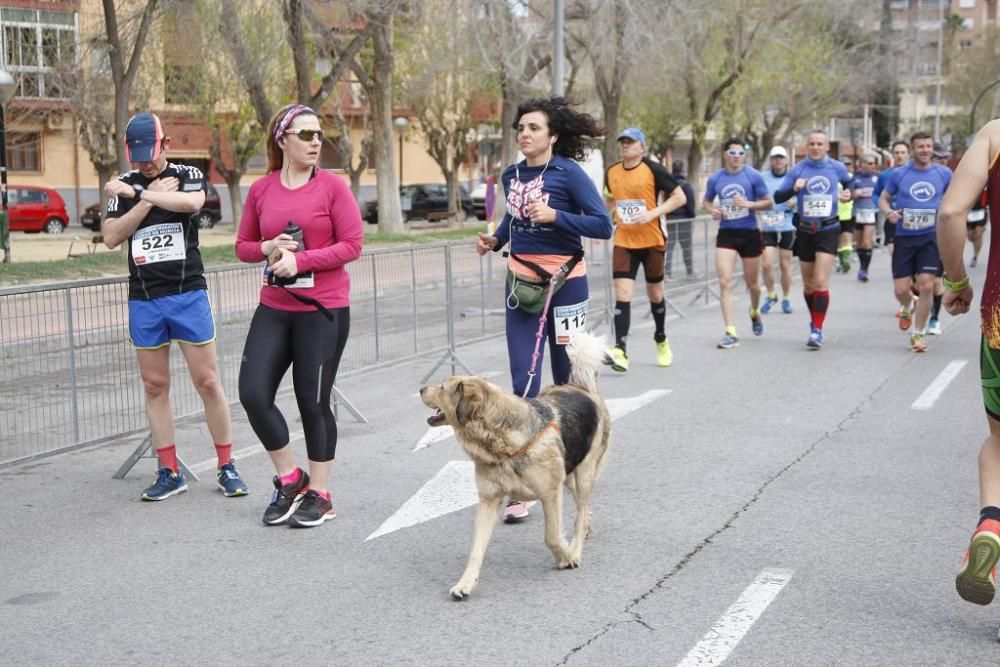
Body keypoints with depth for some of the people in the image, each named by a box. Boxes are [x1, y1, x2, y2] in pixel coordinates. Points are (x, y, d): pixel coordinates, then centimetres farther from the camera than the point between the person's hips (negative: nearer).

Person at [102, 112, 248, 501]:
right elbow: (110, 238, -3)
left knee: (207, 381, -2)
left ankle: (226, 467, 8)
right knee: (155, 386, 6)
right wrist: (149, 197, -10)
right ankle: (169, 473, 14)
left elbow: (192, 202, -24)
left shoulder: (187, 175, 0)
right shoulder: (124, 185, 9)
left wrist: (134, 192, -19)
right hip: (143, 301, 3)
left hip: (188, 294, -3)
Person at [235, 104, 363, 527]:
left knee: (313, 402, 4)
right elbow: (243, 246, 11)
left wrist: (299, 259, -19)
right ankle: (289, 479, 18)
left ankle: (319, 494, 20)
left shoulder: (332, 186, -6)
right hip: (274, 309, 4)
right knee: (252, 393, -4)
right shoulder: (261, 190, 4)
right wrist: (269, 247, -10)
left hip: (324, 310, -4)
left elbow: (352, 245, -9)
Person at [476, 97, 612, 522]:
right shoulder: (511, 175, 7)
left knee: (568, 379, 7)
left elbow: (603, 225, -13)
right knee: (524, 380, -3)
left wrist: (554, 216, -23)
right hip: (520, 282, 4)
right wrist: (495, 239, 6)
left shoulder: (568, 172, -9)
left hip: (563, 281, -4)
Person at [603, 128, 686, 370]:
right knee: (622, 293, -12)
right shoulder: (611, 172, 5)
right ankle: (620, 350, -19)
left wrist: (652, 213, -19)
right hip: (623, 242, 2)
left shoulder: (653, 170, -9)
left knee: (654, 293, 13)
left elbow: (680, 197, -8)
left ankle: (661, 340, 37)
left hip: (651, 241, -2)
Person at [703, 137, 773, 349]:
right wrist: (713, 210, -6)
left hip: (750, 234, -1)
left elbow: (768, 203, -2)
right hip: (726, 234, 1)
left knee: (752, 284, 13)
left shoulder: (753, 176, -5)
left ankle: (755, 313, 46)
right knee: (725, 282, -12)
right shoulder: (715, 179, 2)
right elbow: (706, 201, 17)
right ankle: (731, 333, -11)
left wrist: (749, 204, -19)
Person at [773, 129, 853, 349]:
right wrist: (794, 188, -24)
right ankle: (815, 321, 32)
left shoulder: (837, 168, 1)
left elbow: (849, 183, 23)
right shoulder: (797, 170, -1)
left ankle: (817, 330, -12)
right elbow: (777, 197, -7)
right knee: (808, 284, 12)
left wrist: (848, 194, 2)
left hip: (828, 230, -2)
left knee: (821, 282, -14)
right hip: (805, 230, 2)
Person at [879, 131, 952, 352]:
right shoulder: (900, 174, 0)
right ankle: (906, 308, 39)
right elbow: (884, 198, 10)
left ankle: (918, 334, 5)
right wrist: (888, 212, -11)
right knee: (901, 289, 0)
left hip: (931, 236, 0)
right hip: (904, 237, 0)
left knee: (926, 285, -10)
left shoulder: (944, 173, 2)